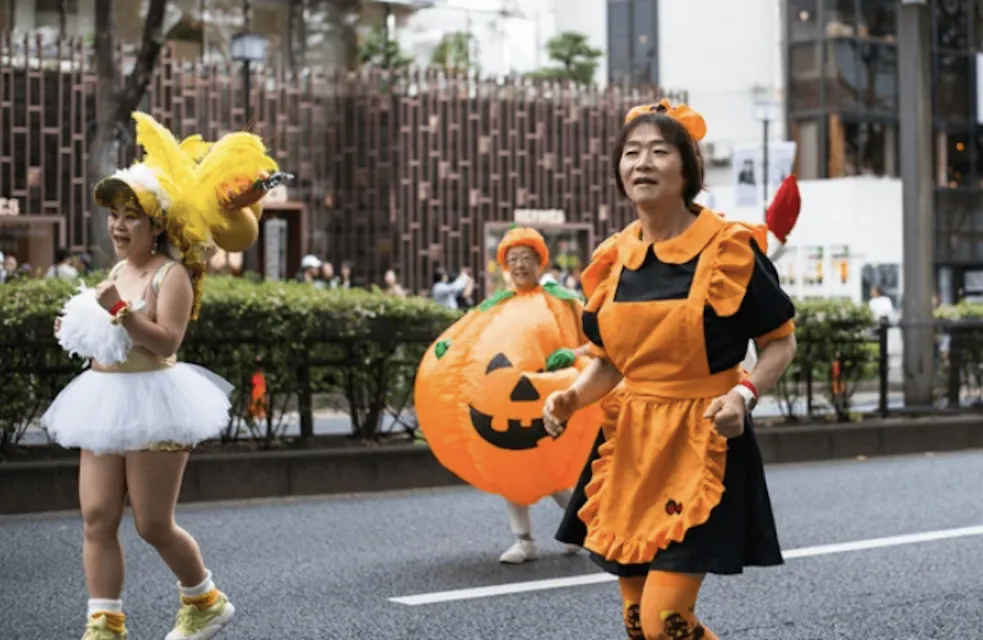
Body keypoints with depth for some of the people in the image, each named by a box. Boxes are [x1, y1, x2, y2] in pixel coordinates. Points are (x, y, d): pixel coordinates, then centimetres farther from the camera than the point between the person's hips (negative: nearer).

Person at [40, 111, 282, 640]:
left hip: (152, 400, -8)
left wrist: (119, 310, -30)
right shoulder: (116, 271, 14)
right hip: (106, 400, 8)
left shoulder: (171, 275, -11)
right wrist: (78, 333, 9)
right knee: (96, 518, 0)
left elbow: (165, 341, -23)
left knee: (153, 525, 1)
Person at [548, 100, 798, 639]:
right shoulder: (613, 258, 6)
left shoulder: (729, 249, -9)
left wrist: (744, 393, -19)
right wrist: (572, 396, -4)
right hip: (630, 448, 6)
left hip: (704, 445, -5)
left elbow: (781, 342, -1)